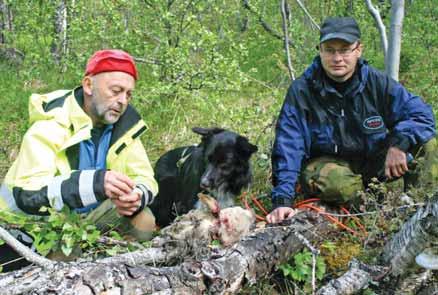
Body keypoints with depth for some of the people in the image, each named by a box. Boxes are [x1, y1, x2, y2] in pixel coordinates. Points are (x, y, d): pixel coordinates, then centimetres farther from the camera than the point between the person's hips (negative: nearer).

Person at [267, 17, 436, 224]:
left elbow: (421, 113, -12)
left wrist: (399, 143, -33)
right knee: (338, 184, -38)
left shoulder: (378, 82, -8)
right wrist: (282, 200, -28)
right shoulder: (301, 90, -15)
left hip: (374, 162, 3)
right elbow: (287, 147, -18)